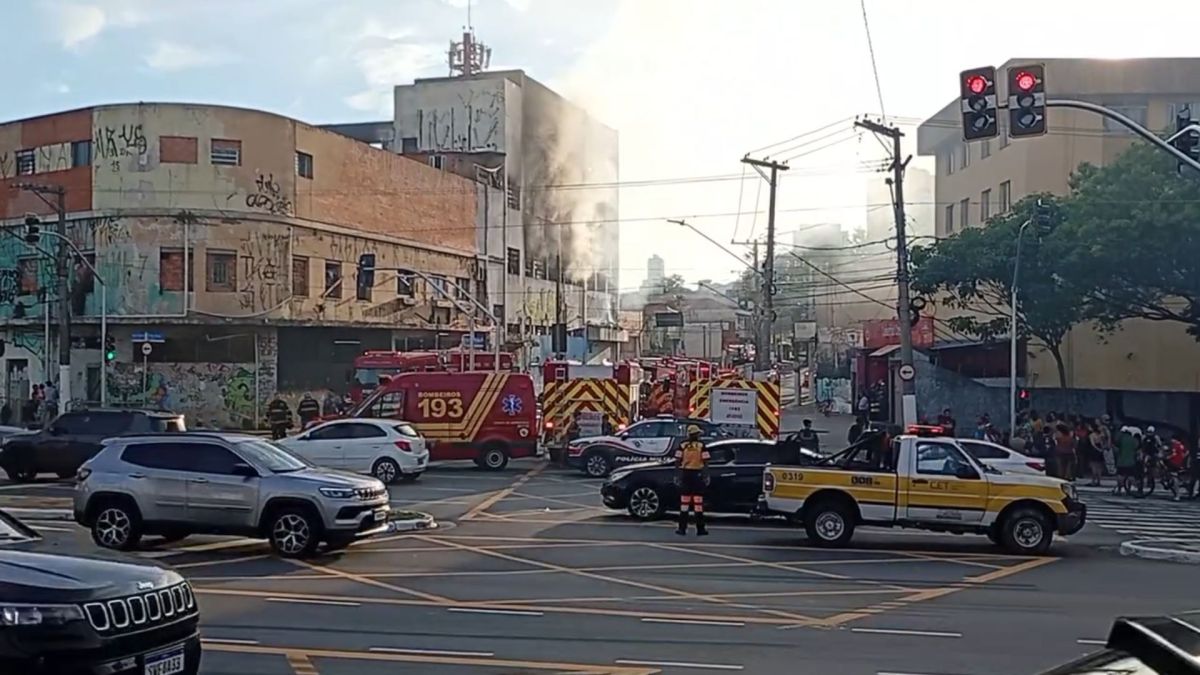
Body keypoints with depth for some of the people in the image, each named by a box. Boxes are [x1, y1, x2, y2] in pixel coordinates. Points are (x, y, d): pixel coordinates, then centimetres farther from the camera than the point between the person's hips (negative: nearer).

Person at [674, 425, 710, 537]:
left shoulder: (682, 446, 0)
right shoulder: (701, 446, -4)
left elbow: (677, 461, -2)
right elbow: (706, 462, -8)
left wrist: (677, 475, 4)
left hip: (685, 473, 1)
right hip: (697, 474, -1)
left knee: (684, 502, 9)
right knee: (698, 503, 3)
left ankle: (682, 528, 7)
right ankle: (700, 529, 4)